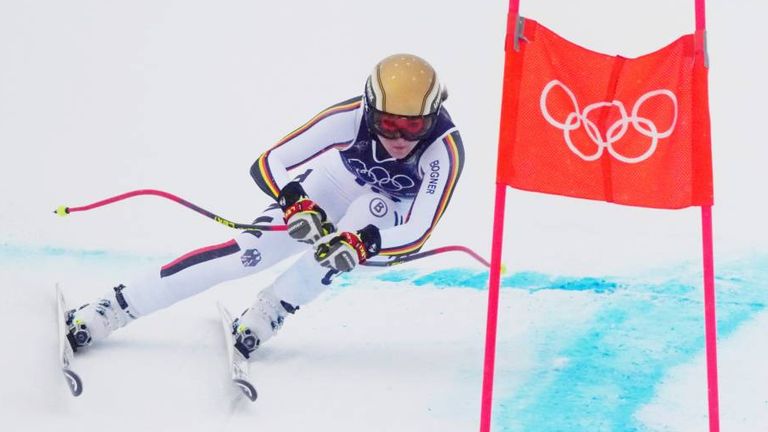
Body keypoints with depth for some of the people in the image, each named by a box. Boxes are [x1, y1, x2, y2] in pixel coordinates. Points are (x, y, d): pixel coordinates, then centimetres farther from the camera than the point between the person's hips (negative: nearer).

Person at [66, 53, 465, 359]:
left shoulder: (444, 148, -36)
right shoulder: (352, 117, -33)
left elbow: (418, 232, -40)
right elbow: (267, 164, -34)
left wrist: (365, 242, -58)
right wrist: (296, 203, -53)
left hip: (393, 219, 0)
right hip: (332, 190, 1)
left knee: (369, 208, -37)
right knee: (250, 251, -19)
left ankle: (260, 320, -25)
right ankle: (98, 316, -17)